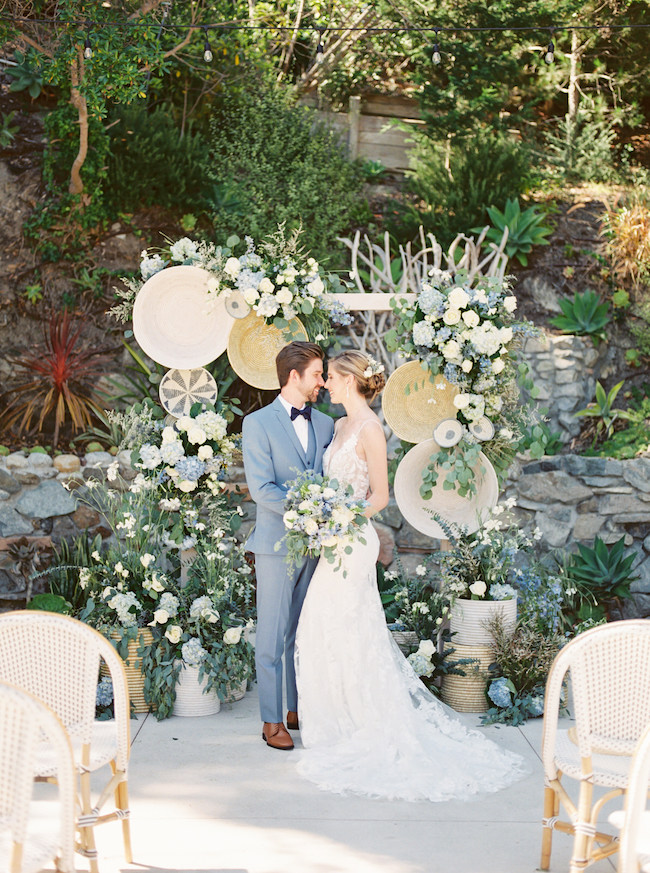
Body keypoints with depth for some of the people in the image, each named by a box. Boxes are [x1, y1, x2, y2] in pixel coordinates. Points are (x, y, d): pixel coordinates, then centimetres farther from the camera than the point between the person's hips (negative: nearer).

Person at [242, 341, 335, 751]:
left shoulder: (325, 424, 11)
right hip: (278, 544, -5)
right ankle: (272, 721, 7)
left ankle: (298, 710, 22)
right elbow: (262, 489, -13)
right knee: (273, 636, 0)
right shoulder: (258, 423, -5)